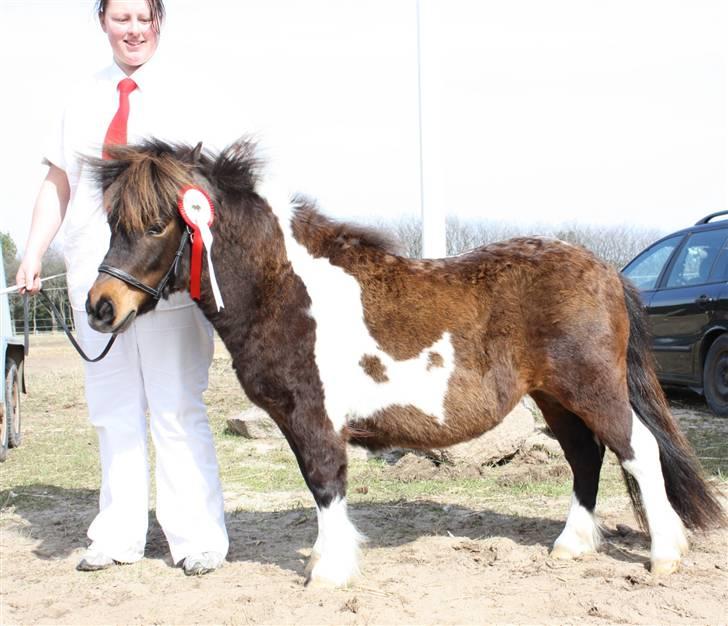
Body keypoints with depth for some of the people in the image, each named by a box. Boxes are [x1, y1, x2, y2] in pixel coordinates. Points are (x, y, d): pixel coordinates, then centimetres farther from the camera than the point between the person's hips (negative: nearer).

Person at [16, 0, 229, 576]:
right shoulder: (83, 100, 14)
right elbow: (57, 183, 15)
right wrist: (34, 251, 5)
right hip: (94, 272, 5)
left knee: (177, 408, -4)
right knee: (113, 411, 11)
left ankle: (198, 539, 5)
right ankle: (119, 534, 21)